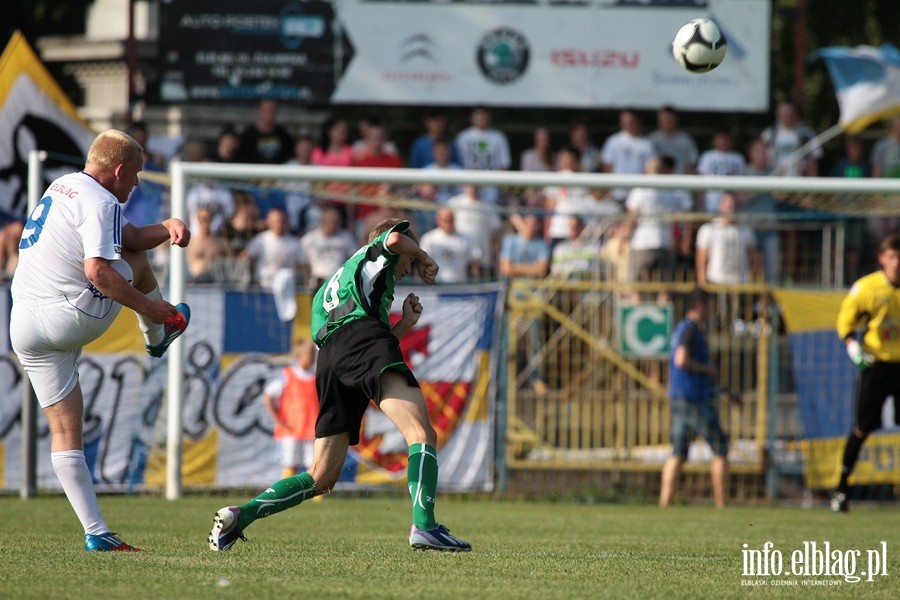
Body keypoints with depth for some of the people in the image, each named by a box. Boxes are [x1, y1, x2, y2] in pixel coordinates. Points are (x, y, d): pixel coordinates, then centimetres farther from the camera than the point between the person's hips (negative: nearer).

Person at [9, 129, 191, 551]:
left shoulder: (61, 186, 19)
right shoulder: (99, 202, -10)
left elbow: (128, 236, 22)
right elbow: (97, 270, -21)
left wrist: (167, 227, 6)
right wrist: (149, 307, -13)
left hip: (23, 327, 8)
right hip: (74, 317, -8)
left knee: (65, 432, 8)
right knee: (135, 262, 20)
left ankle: (95, 532, 4)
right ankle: (158, 335, 43)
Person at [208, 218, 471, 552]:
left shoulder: (325, 293, 43)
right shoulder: (374, 254, 26)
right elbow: (394, 238, 1)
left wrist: (405, 323, 35)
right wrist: (423, 258, 19)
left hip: (328, 359, 7)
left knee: (321, 477, 10)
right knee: (422, 435, -20)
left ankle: (240, 515, 2)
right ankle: (424, 526, -40)